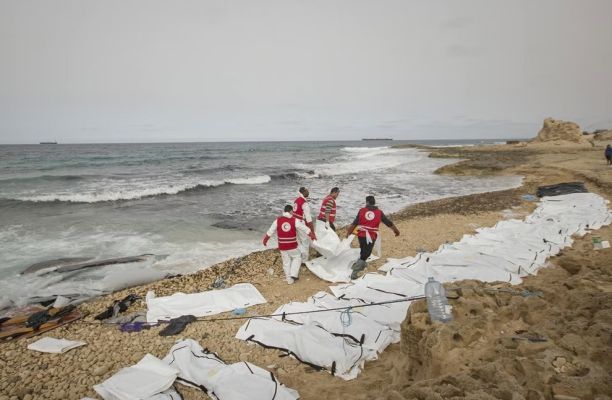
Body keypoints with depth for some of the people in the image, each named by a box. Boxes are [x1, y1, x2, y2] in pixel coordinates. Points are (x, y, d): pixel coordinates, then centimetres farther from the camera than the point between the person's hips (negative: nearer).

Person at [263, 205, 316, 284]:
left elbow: (270, 232, 4)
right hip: (292, 246, -2)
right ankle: (293, 274, 12)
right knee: (297, 258, 21)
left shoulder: (277, 220, -4)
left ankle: (289, 279, 22)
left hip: (282, 246, 2)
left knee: (286, 262, 15)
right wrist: (313, 236, 13)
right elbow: (306, 229, -3)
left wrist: (265, 240, 21)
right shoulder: (295, 220, -10)